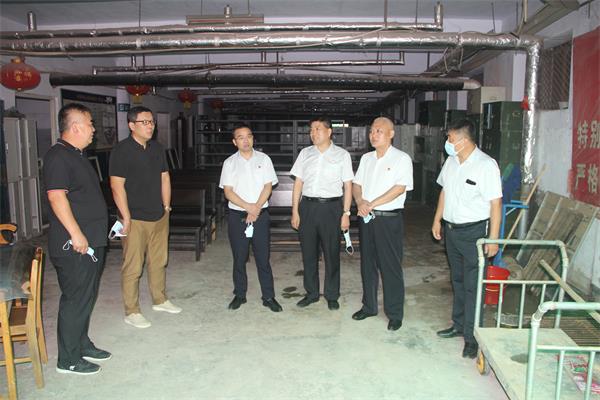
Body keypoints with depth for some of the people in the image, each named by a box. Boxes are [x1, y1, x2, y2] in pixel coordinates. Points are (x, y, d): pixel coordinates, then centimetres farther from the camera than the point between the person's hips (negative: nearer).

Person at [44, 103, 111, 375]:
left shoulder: (77, 155, 16)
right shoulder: (58, 156, -15)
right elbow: (56, 197, -24)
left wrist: (98, 230, 24)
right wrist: (76, 234, -26)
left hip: (91, 242, 10)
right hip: (73, 246, -10)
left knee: (86, 297, 18)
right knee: (75, 301, 0)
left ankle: (82, 345, 33)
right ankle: (68, 360, 13)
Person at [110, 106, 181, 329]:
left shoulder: (157, 149, 10)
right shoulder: (122, 150, -11)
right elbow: (117, 186, -15)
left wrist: (166, 206, 10)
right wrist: (126, 218, -17)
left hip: (159, 217, 7)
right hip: (136, 219, -7)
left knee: (159, 262, 17)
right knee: (132, 268, 1)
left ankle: (160, 300, 33)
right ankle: (131, 312, 13)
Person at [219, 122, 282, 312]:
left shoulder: (263, 159, 2)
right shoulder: (229, 163, 2)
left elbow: (268, 186, -2)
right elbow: (228, 191, -4)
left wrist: (256, 208, -13)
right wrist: (249, 207, -15)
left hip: (261, 215, 0)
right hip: (237, 215, 1)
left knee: (263, 257, 2)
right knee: (239, 258, 9)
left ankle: (268, 297, 12)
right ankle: (239, 295, 23)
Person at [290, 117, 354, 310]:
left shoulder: (342, 155, 1)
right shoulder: (305, 153, 9)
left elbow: (348, 186, 0)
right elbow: (298, 183, 9)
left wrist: (346, 213, -6)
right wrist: (295, 211, 4)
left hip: (331, 207, -3)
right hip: (307, 206, 3)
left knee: (332, 253, 5)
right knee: (308, 252, 9)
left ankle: (332, 295, 20)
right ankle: (311, 293, 25)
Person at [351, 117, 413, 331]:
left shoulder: (402, 159, -6)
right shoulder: (366, 158, 12)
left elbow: (399, 188, -16)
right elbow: (357, 184, 11)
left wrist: (371, 204, -18)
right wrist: (360, 202, -10)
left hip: (389, 218, -6)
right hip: (366, 217, 6)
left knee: (391, 267, 0)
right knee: (367, 263, 13)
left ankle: (395, 314, 13)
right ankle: (369, 306, 28)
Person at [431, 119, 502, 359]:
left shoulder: (486, 165, -16)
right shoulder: (451, 162, 5)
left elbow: (495, 203, -15)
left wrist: (493, 239, -15)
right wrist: (437, 219, 17)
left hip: (473, 232, -7)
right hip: (451, 230, 7)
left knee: (472, 286, -2)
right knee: (457, 281, 18)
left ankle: (472, 337, 9)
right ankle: (459, 325, 33)